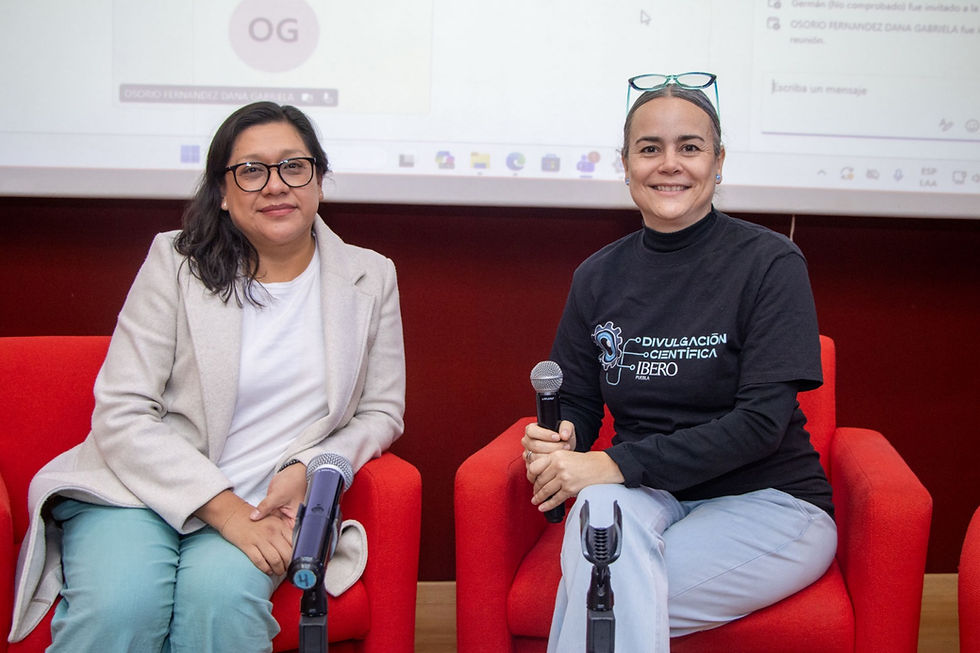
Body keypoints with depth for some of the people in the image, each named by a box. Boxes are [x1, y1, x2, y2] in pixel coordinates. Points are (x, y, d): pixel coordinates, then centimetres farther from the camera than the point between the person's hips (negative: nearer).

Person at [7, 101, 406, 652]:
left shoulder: (370, 278, 8)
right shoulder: (177, 264, 0)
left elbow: (381, 411, 13)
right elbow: (121, 415, -6)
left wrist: (309, 469, -8)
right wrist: (223, 507, -17)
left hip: (260, 503, 1)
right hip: (141, 487, -1)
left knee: (222, 597, -32)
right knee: (120, 607, -32)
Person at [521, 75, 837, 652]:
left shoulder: (770, 262, -8)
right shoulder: (598, 276, 6)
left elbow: (762, 421, -16)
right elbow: (577, 402, 12)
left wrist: (616, 464, -24)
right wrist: (561, 440, -14)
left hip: (768, 502, -3)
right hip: (646, 497, 4)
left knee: (607, 594, -30)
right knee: (601, 508, -34)